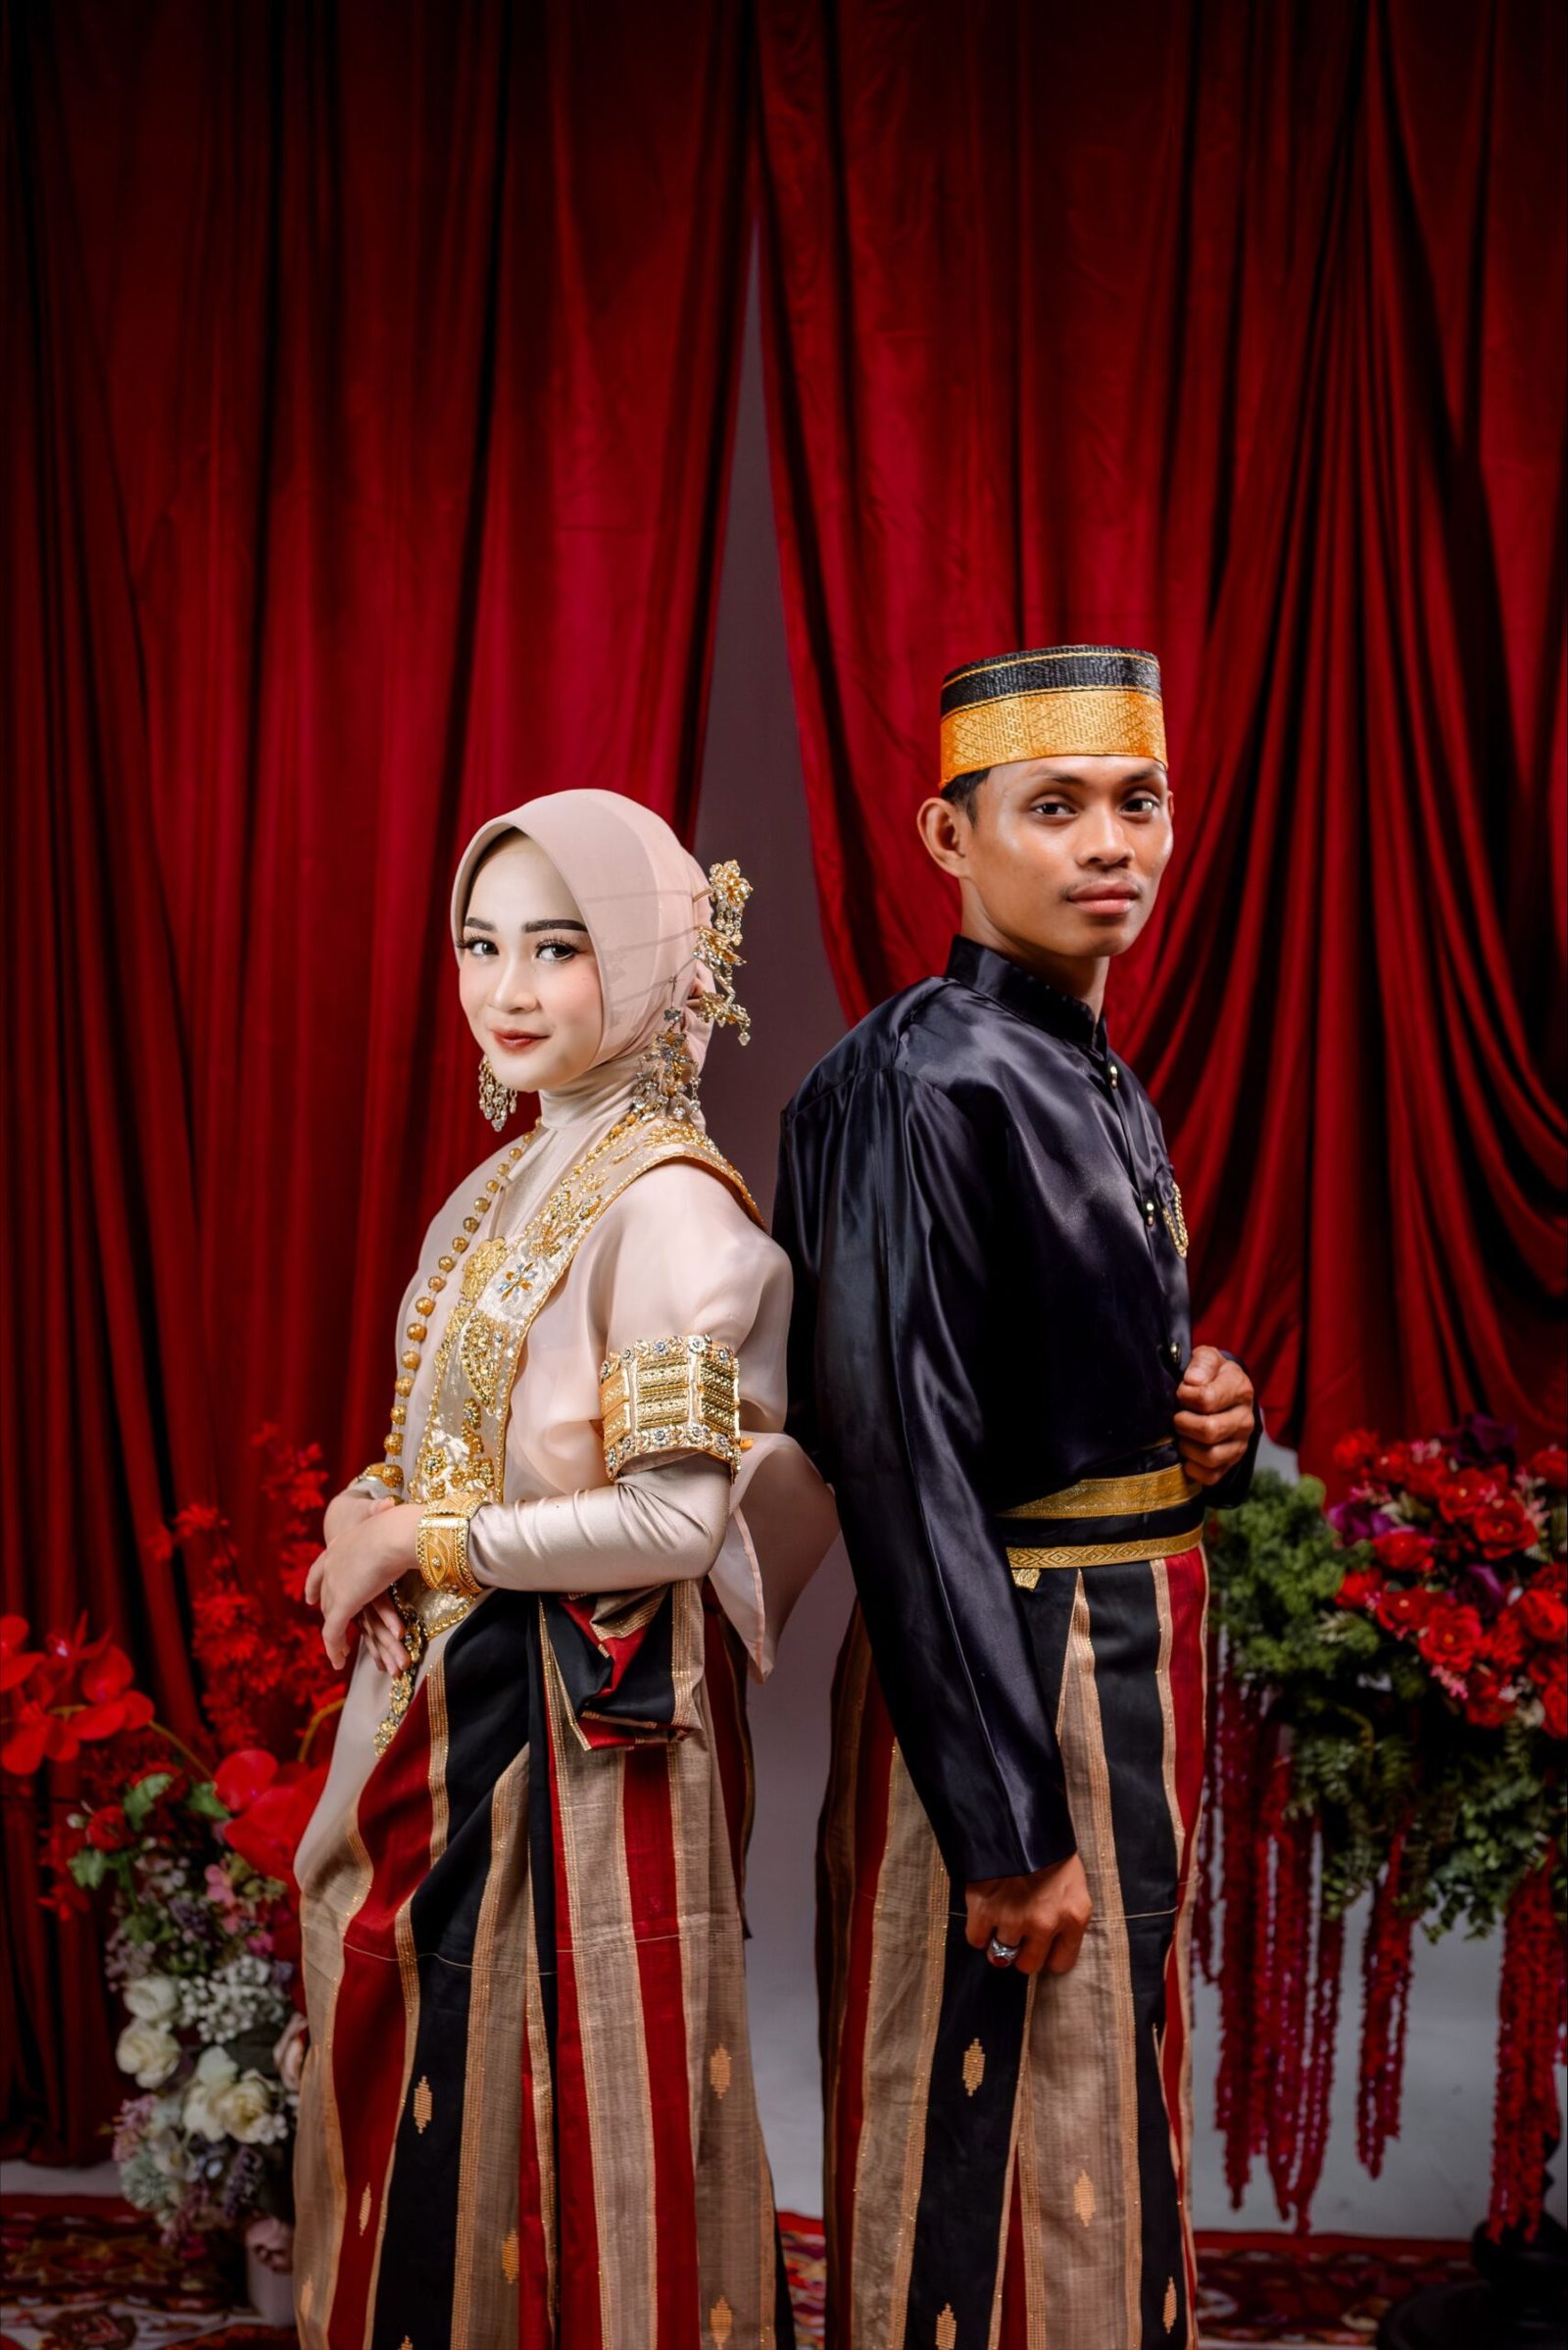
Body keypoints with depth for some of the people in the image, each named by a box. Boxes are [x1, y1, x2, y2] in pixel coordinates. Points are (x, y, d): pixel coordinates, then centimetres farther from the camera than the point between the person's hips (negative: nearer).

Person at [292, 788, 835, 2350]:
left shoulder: (668, 1203, -15)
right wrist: (366, 1523, -3)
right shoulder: (503, 1188, 10)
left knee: (578, 2093, 3)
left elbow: (675, 1518, -21)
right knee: (426, 2090, 16)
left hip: (590, 1712, -8)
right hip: (452, 1703, 8)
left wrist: (421, 1543, -13)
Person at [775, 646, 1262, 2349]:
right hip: (1007, 1673, -9)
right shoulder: (926, 1082, -17)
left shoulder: (1105, 1090, 11)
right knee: (996, 2150, 3)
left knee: (1108, 2121, 20)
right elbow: (905, 1461, -21)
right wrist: (1009, 1827, -22)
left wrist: (1210, 1420, -3)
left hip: (1139, 1649, 9)